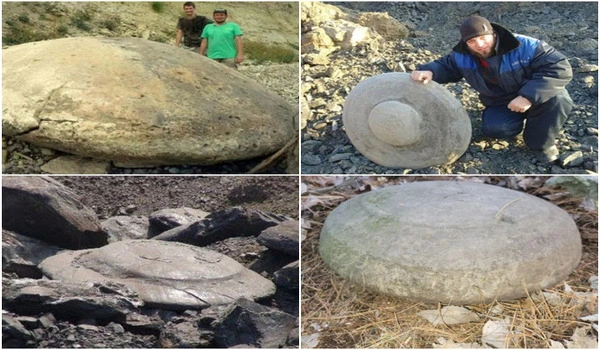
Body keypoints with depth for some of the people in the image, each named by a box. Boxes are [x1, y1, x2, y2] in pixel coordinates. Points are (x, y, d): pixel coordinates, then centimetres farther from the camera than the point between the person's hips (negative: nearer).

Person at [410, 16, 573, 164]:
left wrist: (529, 95, -44)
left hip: (535, 98, -3)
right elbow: (444, 66, 5)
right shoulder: (462, 57, -14)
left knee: (557, 99, -34)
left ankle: (541, 143, -9)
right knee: (493, 127, -28)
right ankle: (519, 122, 10)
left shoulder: (525, 46, -28)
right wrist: (429, 72, -24)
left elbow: (561, 68, -31)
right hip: (501, 106, 3)